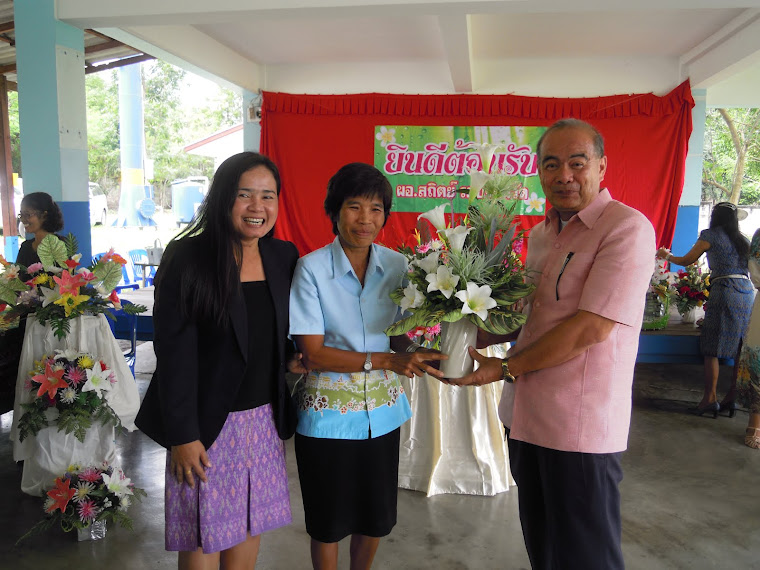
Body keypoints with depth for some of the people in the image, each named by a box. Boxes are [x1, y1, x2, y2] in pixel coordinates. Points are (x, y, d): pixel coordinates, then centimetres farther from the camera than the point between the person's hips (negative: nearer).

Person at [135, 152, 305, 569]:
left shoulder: (284, 257, 3)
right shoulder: (187, 259, -13)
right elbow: (174, 352, -14)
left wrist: (290, 358, -5)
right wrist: (182, 436, -15)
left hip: (264, 418, 5)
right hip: (208, 422, -4)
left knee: (250, 525, 17)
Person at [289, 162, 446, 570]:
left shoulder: (396, 265, -2)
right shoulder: (312, 268, -13)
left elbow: (396, 334, 5)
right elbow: (313, 353, -16)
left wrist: (415, 353, -18)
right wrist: (386, 361, -24)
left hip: (382, 410, 4)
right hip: (328, 412, -4)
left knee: (376, 517, 18)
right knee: (329, 521, 14)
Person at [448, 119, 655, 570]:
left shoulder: (628, 228, -15)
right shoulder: (541, 234, 11)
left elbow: (591, 327, -21)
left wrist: (506, 368, -14)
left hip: (581, 427, -7)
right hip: (527, 416, 7)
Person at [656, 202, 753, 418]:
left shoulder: (710, 235, 1)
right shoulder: (744, 241, 18)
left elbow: (687, 260, 7)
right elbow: (752, 268, 25)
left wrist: (666, 255, 24)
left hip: (725, 292, -7)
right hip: (747, 292, 7)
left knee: (712, 348, -2)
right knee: (741, 349, 8)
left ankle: (710, 398, -3)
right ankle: (733, 398, 13)